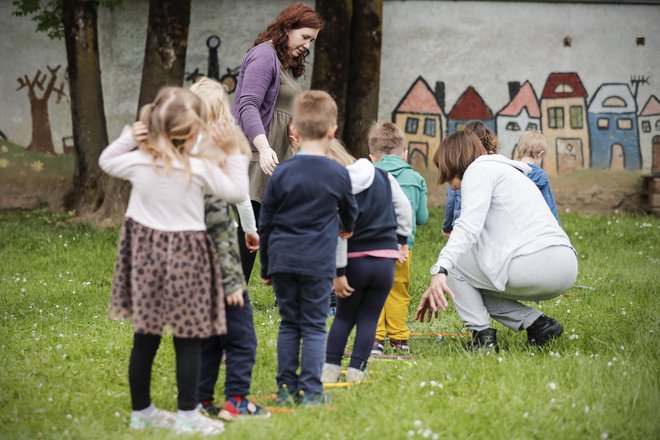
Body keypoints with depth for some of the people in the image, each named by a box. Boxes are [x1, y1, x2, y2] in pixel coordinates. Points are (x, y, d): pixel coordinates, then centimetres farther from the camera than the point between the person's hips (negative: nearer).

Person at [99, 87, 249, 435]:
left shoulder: (138, 163, -6)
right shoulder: (200, 169, -13)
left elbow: (106, 161, 17)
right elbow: (237, 193, 2)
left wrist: (130, 135, 11)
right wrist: (232, 153, 7)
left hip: (145, 254, 4)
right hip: (186, 257, -4)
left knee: (146, 336, 12)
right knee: (188, 338, 4)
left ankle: (141, 410, 22)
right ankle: (187, 414, 6)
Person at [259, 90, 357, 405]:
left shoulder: (282, 173, 0)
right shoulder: (338, 175, -2)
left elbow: (265, 223, 5)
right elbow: (349, 211, 18)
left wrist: (266, 267, 15)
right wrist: (346, 227, 43)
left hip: (282, 259, 2)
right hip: (318, 262, -2)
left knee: (288, 324, 10)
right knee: (314, 326, 4)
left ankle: (286, 388, 11)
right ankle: (310, 390, 2)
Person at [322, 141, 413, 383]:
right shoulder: (383, 176, 5)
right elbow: (404, 209, 13)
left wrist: (339, 272, -12)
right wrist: (402, 240, 25)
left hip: (355, 261, -3)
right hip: (386, 259, 3)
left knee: (344, 317, 14)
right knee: (369, 318, 9)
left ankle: (330, 368, 10)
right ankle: (355, 370, 3)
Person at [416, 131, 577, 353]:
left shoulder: (479, 169, 4)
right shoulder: (508, 171, 33)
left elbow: (469, 226, -15)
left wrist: (439, 272, -25)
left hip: (534, 263, -9)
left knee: (452, 263, 8)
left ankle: (483, 336, 3)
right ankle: (537, 324, 10)